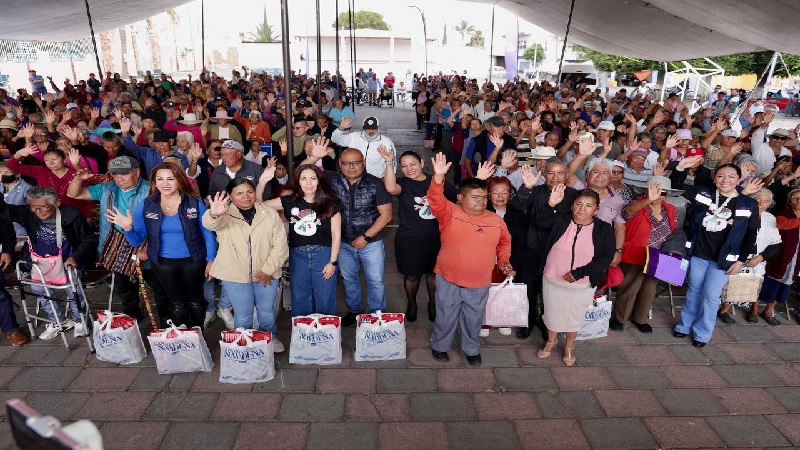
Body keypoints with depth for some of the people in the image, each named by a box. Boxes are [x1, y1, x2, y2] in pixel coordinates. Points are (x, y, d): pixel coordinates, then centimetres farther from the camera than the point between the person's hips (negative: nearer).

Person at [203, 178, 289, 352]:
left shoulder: (270, 214, -2)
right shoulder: (225, 215, -6)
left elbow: (280, 244, -3)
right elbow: (210, 224, -29)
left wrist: (268, 269, -10)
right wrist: (213, 215, -53)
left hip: (265, 274, 2)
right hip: (235, 276, -1)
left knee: (267, 312, 16)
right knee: (242, 315, 8)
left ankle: (271, 339, 41)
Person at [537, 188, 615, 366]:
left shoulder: (604, 229, -9)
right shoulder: (561, 221, -5)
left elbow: (607, 257, -15)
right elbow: (539, 222, -11)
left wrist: (578, 273, -21)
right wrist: (551, 204, -27)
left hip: (583, 285, -1)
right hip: (553, 280, 1)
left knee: (575, 316, 18)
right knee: (552, 312, 19)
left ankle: (569, 346, 43)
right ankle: (551, 342, 44)